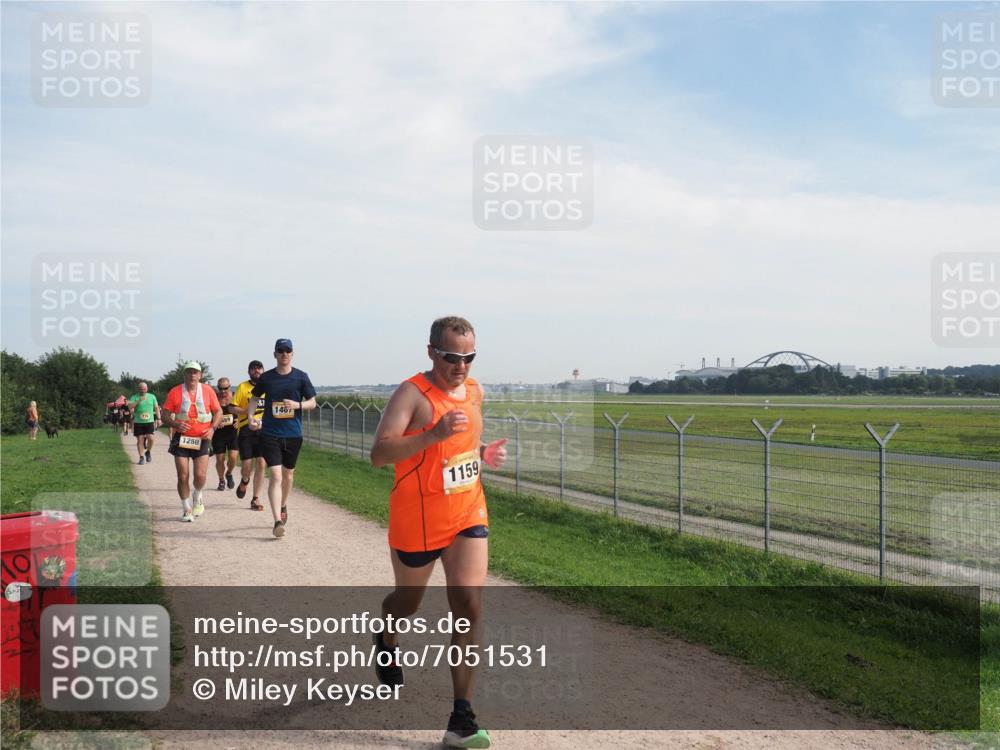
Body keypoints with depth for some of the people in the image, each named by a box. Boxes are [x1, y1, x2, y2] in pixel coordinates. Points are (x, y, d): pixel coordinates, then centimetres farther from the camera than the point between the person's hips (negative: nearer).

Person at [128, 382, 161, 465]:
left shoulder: (152, 396, 8)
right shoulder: (134, 397, 3)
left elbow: (156, 408, 13)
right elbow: (130, 406, -11)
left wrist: (158, 418, 7)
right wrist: (139, 401, -20)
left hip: (149, 421, 0)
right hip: (138, 422, 0)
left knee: (150, 438, -10)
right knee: (140, 440, 1)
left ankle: (148, 452, 16)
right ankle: (141, 457, 10)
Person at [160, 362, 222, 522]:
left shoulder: (208, 391, 2)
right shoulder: (175, 392, -1)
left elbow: (218, 412, 9)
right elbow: (165, 415, 1)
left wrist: (212, 428, -7)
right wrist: (175, 424, -19)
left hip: (201, 439, 0)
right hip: (181, 439, 0)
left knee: (200, 475, -8)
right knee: (183, 476, -2)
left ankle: (198, 497, 25)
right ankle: (186, 509, 16)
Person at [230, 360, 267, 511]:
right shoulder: (242, 387, 4)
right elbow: (232, 408, 1)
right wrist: (248, 411, -14)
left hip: (264, 430, 2)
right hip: (246, 429, -2)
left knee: (261, 464, -4)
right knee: (246, 464, -4)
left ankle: (255, 499, 6)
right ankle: (244, 481, 33)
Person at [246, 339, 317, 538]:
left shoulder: (301, 377, 0)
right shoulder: (266, 378, 2)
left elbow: (312, 402, 4)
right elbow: (255, 398, 14)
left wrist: (298, 405, -16)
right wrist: (250, 416, -3)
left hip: (293, 434, 2)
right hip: (270, 433, -1)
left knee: (288, 473, 18)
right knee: (275, 475, -12)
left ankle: (283, 506, 44)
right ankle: (278, 521, -16)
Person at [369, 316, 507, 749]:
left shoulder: (475, 391, 4)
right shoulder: (412, 395, -17)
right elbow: (378, 454, -27)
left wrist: (484, 453, 1)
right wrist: (433, 434, -39)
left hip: (469, 515, 5)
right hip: (418, 521, -4)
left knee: (469, 608, -6)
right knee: (408, 600, 18)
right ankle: (387, 644, 55)